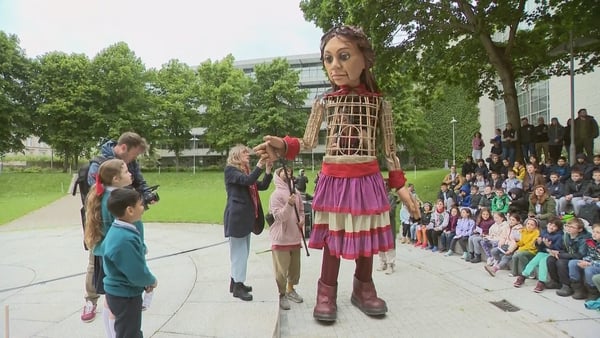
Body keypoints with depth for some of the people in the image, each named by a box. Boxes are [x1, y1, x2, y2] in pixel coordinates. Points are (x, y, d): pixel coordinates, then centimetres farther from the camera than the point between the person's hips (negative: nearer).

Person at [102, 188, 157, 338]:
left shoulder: (119, 230, 0)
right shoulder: (125, 239, -32)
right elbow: (138, 274, -28)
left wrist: (146, 281, 2)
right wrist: (152, 281, -8)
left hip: (122, 292, 9)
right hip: (125, 296, -9)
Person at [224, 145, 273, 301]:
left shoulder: (246, 171, 18)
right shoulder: (230, 170, -7)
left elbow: (263, 186, 10)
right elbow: (247, 180, -24)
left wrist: (268, 169, -1)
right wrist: (260, 165, -25)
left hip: (245, 217, 9)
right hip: (236, 217, -8)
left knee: (242, 251, 14)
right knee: (239, 251, -4)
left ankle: (235, 282, 24)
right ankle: (237, 286, 3)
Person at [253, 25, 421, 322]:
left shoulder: (379, 103, 1)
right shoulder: (324, 102, 2)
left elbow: (389, 149, 5)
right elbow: (309, 141, 3)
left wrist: (400, 185, 2)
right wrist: (283, 146, -16)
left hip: (367, 180, 0)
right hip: (333, 179, 0)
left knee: (366, 236, 12)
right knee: (332, 237, 7)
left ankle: (364, 288, 32)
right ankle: (327, 291, 22)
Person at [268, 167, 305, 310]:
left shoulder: (296, 192, 6)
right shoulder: (276, 195, -13)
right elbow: (279, 217, -19)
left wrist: (302, 220, -2)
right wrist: (289, 204, -32)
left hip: (295, 237, 6)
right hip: (281, 238, -6)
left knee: (295, 266, 17)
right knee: (281, 269, 1)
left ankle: (290, 289, 37)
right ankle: (282, 295, 17)